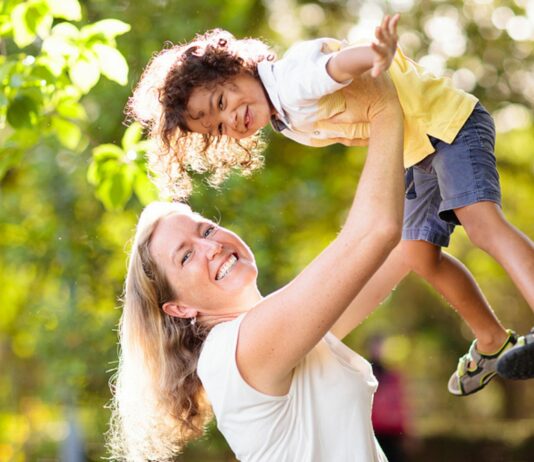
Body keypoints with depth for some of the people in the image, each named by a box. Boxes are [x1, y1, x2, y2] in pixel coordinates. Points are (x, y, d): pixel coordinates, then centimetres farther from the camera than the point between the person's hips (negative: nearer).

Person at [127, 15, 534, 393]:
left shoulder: (295, 76, -28)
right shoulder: (289, 124, 2)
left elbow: (341, 62, -49)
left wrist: (378, 57, -69)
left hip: (448, 119, -9)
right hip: (416, 154, 9)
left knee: (481, 221, -27)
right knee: (419, 254, 6)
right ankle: (493, 342, 23)